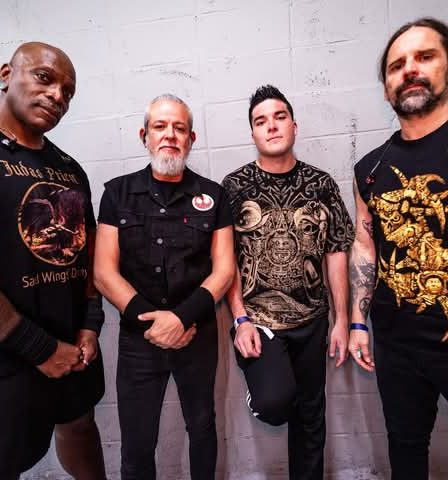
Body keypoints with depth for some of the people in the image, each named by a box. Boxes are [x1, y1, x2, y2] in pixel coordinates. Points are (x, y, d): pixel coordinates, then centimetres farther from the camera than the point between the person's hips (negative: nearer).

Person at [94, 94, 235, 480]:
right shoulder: (118, 193, 0)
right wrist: (149, 319, -14)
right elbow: (104, 273, -4)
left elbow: (223, 269, -4)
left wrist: (182, 316, -16)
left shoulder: (212, 196, 0)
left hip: (199, 335, 1)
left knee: (202, 427, 20)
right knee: (136, 444, 13)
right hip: (138, 336, 0)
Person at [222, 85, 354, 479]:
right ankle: (260, 393, 16)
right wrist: (241, 320, -12)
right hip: (257, 319, -2)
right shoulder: (235, 186, -4)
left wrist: (342, 320, 1)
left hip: (311, 319, 3)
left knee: (311, 413, 15)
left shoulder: (321, 184, 1)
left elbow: (336, 253, 2)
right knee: (276, 401, -22)